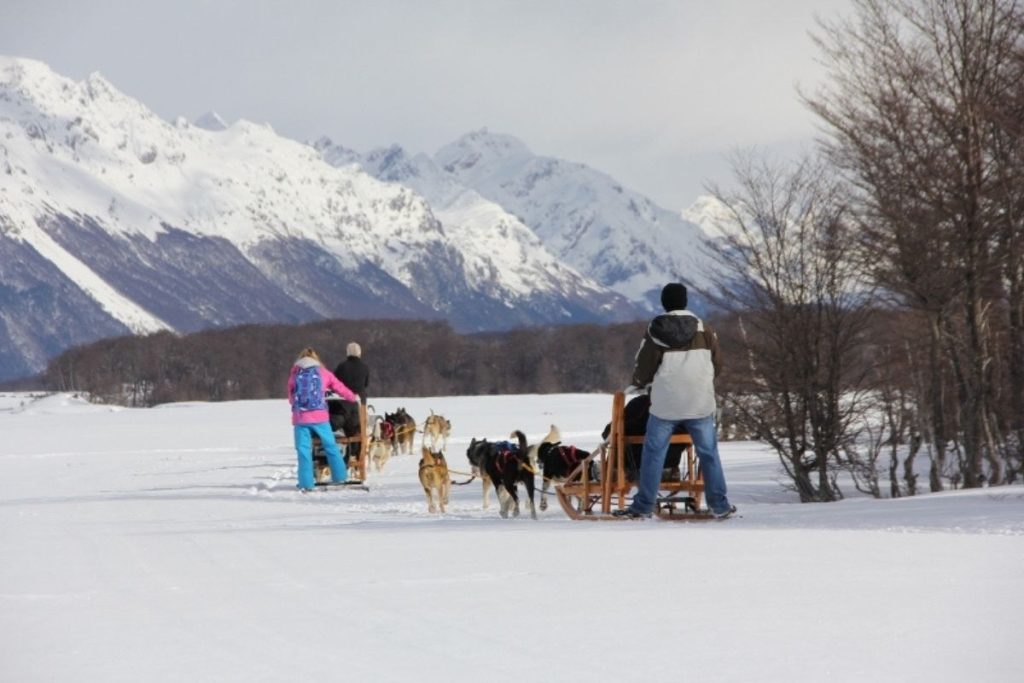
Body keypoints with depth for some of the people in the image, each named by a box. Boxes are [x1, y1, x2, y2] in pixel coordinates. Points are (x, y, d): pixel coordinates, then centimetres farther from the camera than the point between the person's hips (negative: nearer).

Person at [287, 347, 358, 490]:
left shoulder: (295, 374, 11)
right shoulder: (322, 372, 10)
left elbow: (291, 396, 19)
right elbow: (339, 387, 19)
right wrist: (354, 398, 36)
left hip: (300, 417, 0)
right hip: (319, 416, 0)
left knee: (303, 450, 2)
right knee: (331, 446, 12)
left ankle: (306, 483, -3)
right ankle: (339, 476, 16)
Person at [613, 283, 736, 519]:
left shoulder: (656, 331, -6)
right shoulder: (704, 329, 1)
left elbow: (645, 366, -2)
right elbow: (717, 364, 9)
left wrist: (638, 384, 20)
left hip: (665, 404, -2)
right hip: (700, 402, 2)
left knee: (654, 453, 6)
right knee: (709, 453, 10)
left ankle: (643, 506, 6)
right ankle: (720, 506, 12)